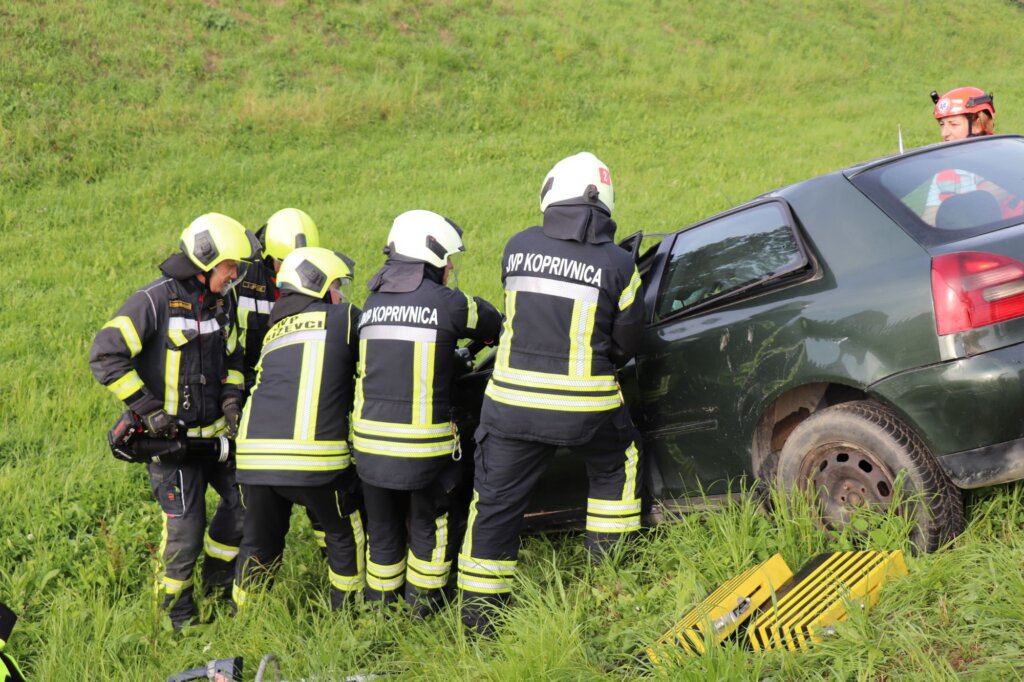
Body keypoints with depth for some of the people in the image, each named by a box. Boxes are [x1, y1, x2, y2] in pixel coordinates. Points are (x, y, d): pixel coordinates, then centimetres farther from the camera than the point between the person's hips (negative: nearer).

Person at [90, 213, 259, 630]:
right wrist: (149, 409, -19)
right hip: (170, 435, -7)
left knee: (245, 500, 8)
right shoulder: (155, 302, -17)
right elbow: (105, 356, -20)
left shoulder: (221, 303, 6)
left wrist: (231, 398, 3)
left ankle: (219, 577, 31)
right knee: (184, 528, -5)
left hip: (216, 430, 7)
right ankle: (178, 611, 16)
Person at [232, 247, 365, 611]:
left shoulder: (273, 331, 23)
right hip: (314, 458, -5)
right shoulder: (343, 318, 5)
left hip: (254, 454, 5)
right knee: (344, 536, 17)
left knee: (258, 543, 21)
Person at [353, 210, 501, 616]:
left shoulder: (372, 303, 8)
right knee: (428, 522, 17)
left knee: (382, 525, 20)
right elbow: (495, 326, 7)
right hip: (423, 441, -4)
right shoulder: (448, 303, -7)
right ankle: (424, 599, 28)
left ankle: (380, 599, 33)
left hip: (369, 438, 4)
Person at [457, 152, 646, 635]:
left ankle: (478, 612, 18)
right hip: (585, 405, -1)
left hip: (512, 401, 2)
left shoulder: (518, 247, 1)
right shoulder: (618, 264, -6)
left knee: (495, 504, 11)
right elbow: (626, 344, 2)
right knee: (616, 467, 28)